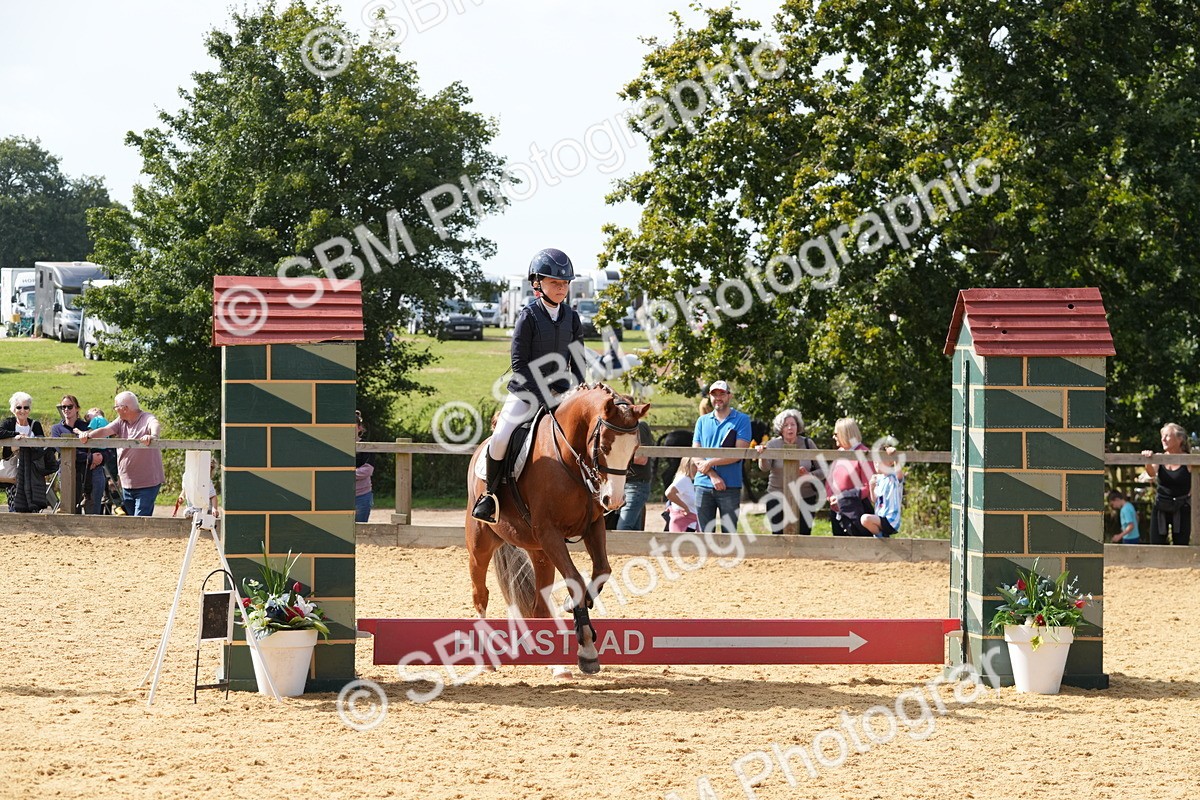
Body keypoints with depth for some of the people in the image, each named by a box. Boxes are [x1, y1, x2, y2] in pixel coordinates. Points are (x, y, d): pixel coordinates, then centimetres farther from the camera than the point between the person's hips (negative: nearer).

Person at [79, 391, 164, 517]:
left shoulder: (148, 419, -11)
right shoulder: (121, 422, 10)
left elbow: (155, 426, -32)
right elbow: (105, 430, -4)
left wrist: (152, 436, -56)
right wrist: (88, 435, -23)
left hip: (147, 484, -7)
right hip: (127, 484, 7)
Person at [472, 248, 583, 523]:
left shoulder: (571, 318, 5)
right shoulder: (529, 317, -10)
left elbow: (578, 362, 11)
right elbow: (519, 364, -13)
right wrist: (542, 394, -18)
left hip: (558, 390, 5)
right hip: (524, 390, -5)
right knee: (501, 438, -23)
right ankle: (490, 493, -2)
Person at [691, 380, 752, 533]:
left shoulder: (741, 420, 3)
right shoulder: (702, 421, 14)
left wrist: (710, 463, -8)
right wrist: (712, 475, -9)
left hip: (730, 487, -3)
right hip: (704, 485, 3)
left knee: (729, 534, -3)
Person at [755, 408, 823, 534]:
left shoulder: (807, 444, 2)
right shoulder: (773, 445, -1)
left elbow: (823, 471, 3)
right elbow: (765, 467, -18)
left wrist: (810, 475, -18)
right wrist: (762, 455, -39)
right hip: (778, 499, 0)